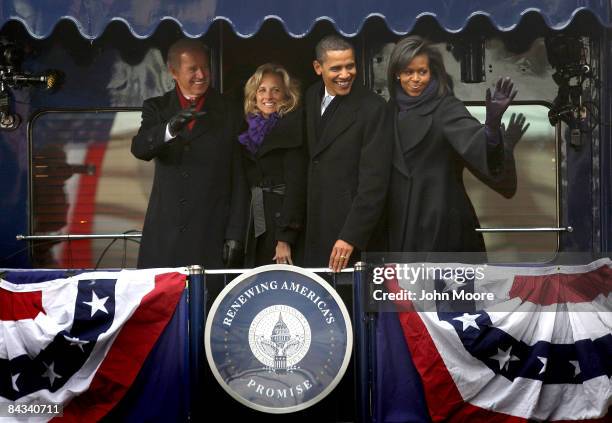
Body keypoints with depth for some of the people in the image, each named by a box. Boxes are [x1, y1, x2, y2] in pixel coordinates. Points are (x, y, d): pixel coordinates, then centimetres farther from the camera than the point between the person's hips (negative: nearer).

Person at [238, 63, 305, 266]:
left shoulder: (292, 126, -5)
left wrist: (286, 238, -18)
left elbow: (296, 183, -12)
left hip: (282, 220, -6)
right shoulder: (250, 129, 13)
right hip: (254, 223, 6)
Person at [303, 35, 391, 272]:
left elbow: (374, 180, -16)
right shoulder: (310, 97, 7)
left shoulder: (372, 108, -12)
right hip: (312, 228, 6)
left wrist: (351, 236, -20)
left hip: (352, 226, -5)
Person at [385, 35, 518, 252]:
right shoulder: (392, 108, 8)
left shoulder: (447, 108, -10)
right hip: (400, 221, 6)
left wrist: (492, 127, -48)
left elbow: (474, 139, -29)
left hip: (440, 222, -5)